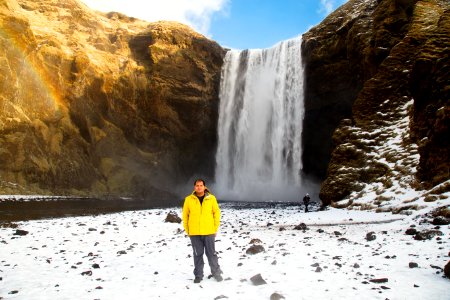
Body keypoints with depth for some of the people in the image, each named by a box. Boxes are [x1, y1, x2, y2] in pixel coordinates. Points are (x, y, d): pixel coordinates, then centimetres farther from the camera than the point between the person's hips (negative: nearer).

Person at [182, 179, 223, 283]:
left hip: (209, 232, 0)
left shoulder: (211, 198, 0)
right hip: (194, 233, 0)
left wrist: (215, 228, 0)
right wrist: (187, 230, 2)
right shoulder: (188, 199, 0)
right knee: (198, 254, 8)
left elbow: (217, 212, 4)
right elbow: (185, 215, 4)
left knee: (211, 253, 8)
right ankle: (198, 275, 20)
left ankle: (216, 273, 23)